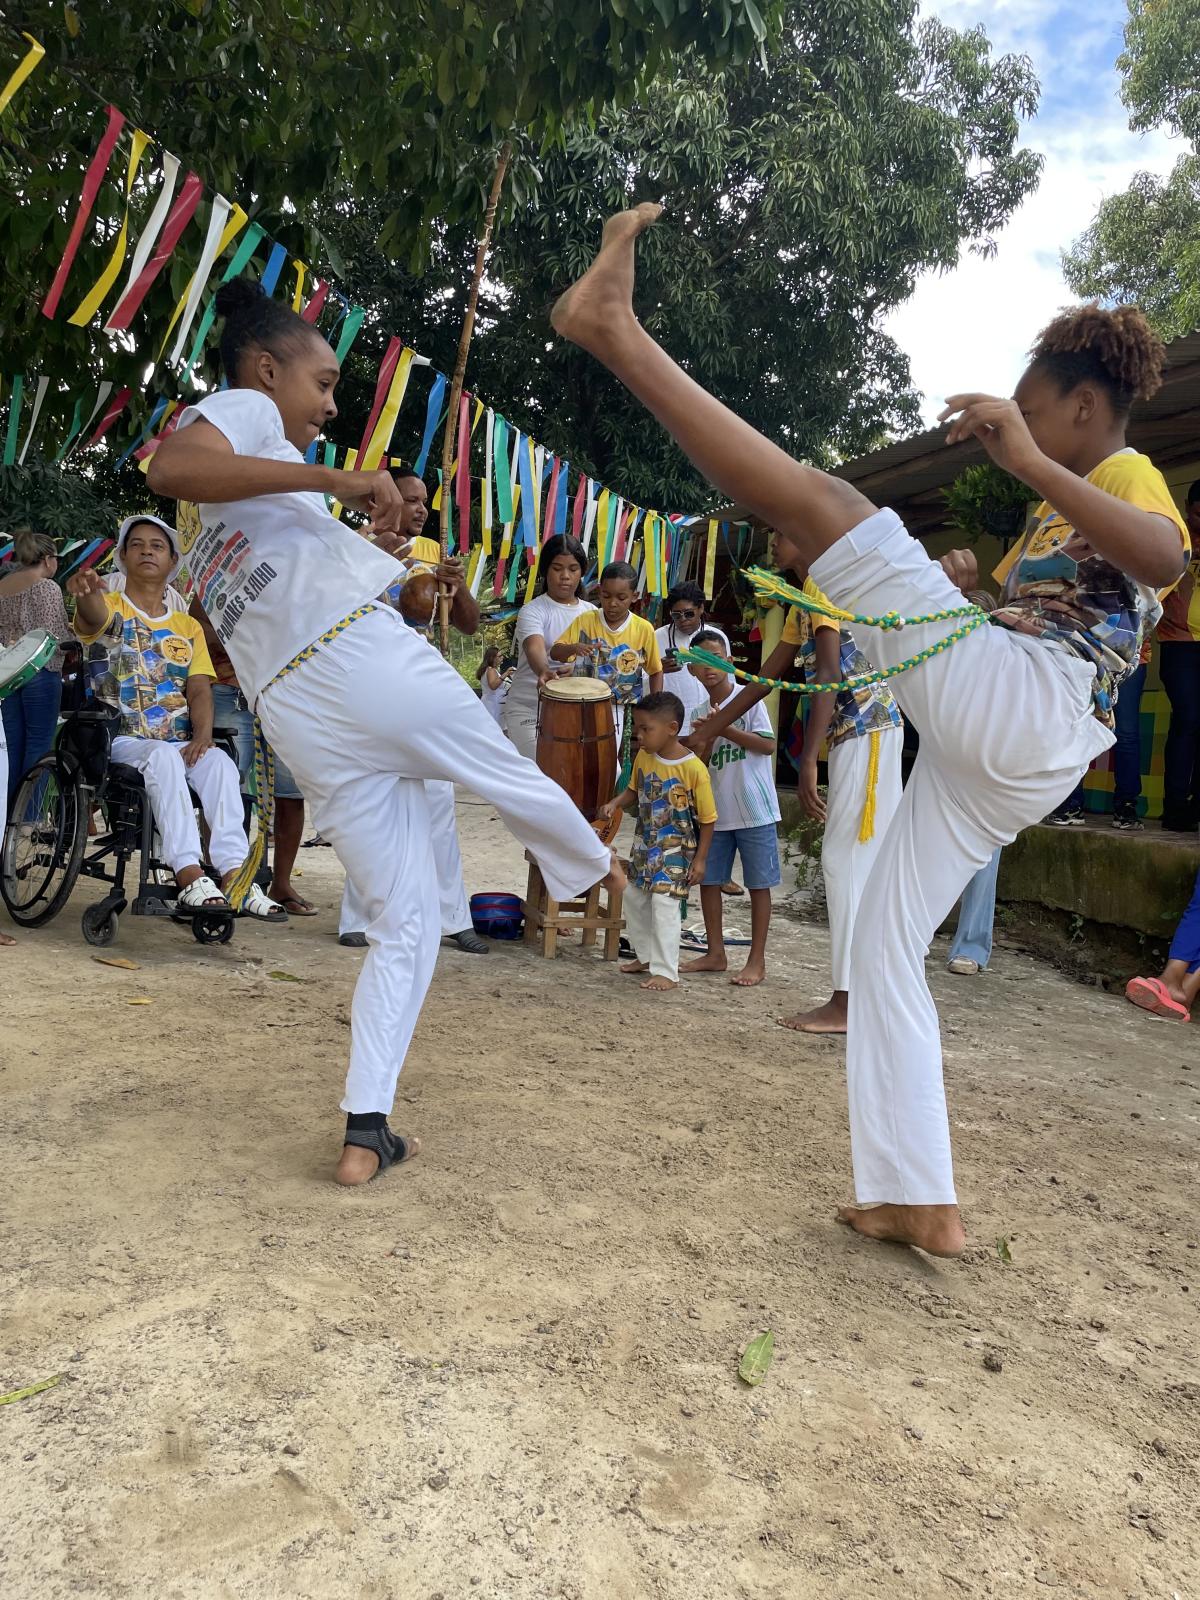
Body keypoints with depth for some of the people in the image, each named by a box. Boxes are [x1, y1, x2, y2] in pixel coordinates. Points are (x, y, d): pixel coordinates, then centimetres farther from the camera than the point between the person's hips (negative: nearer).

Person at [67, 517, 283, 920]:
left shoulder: (189, 627, 18)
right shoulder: (109, 607, 7)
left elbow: (200, 689, 6)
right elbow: (93, 614, -21)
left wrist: (202, 735, -16)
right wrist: (86, 590, -48)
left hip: (180, 744, 3)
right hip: (120, 740, -3)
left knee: (219, 762, -29)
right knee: (164, 757, -36)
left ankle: (233, 874, -39)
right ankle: (190, 878, -46)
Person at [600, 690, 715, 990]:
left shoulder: (693, 769, -21)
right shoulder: (643, 757, -4)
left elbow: (707, 818, -13)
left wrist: (700, 858, -13)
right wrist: (615, 803, -8)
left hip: (677, 847, -7)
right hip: (645, 842, 7)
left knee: (664, 902, -11)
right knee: (633, 898, 15)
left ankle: (666, 972, 1)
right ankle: (647, 956, 34)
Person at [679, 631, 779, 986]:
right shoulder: (698, 712, 9)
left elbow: (768, 745, -13)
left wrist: (725, 728, -18)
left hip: (754, 810, -5)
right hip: (715, 811, 6)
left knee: (758, 884, 2)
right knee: (708, 879, 9)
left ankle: (757, 961, 10)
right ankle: (715, 954, 22)